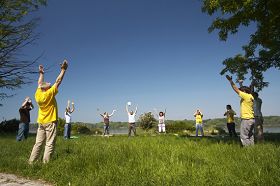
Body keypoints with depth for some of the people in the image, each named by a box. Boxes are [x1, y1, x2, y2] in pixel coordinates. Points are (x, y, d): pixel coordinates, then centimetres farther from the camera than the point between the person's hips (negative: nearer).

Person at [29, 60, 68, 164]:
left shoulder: (38, 94, 2)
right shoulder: (49, 94, -14)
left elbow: (39, 83, 20)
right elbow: (58, 81, -12)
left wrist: (41, 73, 30)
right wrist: (63, 70, -6)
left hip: (41, 122, 7)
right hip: (50, 122, -7)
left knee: (38, 143, 11)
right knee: (49, 144, -3)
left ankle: (31, 162, 13)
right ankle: (45, 164, -5)